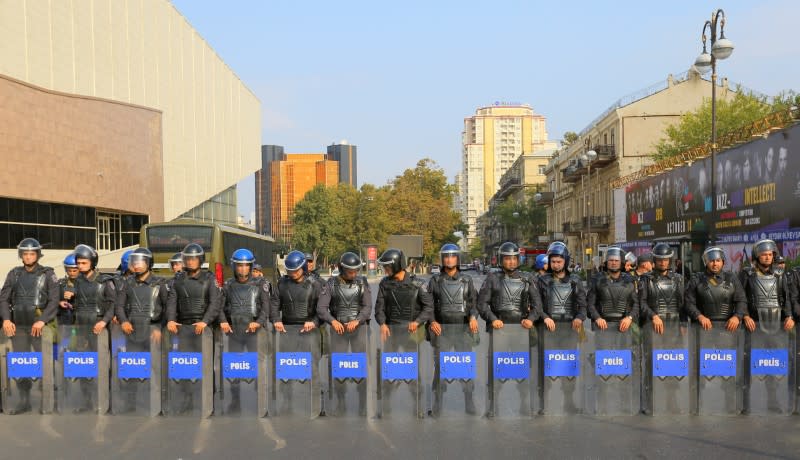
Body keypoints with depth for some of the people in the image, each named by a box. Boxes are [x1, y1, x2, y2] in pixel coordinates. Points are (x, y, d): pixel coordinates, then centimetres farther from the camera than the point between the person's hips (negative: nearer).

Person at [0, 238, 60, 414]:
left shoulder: (48, 274, 0)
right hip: (18, 327, 4)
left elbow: (54, 301, -6)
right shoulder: (14, 274, 10)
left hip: (40, 326, -3)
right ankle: (24, 400, 17)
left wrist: (42, 321, -16)